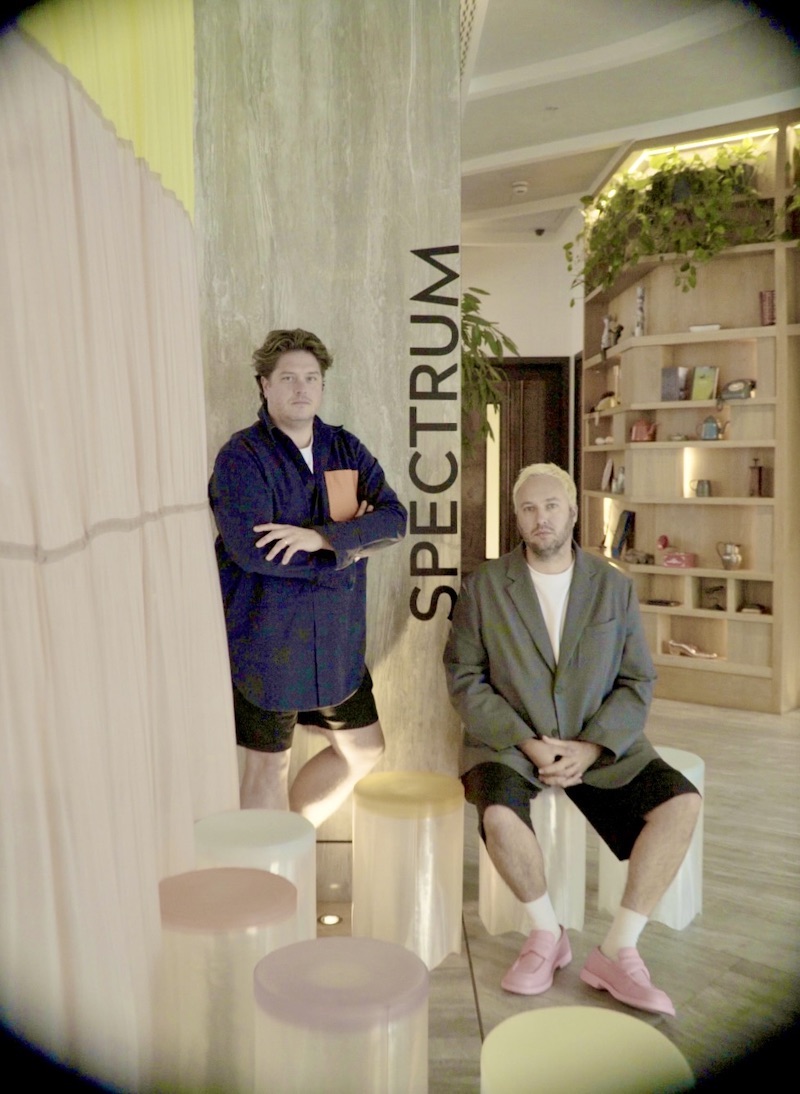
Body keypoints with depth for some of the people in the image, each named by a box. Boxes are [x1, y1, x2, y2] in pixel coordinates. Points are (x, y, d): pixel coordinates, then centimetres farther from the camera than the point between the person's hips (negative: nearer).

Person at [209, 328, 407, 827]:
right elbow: (249, 548, -25)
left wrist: (321, 536, -24)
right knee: (269, 764, 8)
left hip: (337, 637, 6)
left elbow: (395, 518, -7)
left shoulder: (346, 449, 6)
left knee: (364, 748, 17)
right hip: (266, 638, -6)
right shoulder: (241, 456, -11)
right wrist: (352, 543, -15)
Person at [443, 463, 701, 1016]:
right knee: (500, 815, -32)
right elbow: (465, 679, -3)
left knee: (682, 802, -19)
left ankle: (618, 950, -6)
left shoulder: (614, 586, 4)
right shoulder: (485, 586, 0)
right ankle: (547, 933, -2)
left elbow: (638, 682, 2)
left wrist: (590, 748, -13)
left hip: (599, 743, 2)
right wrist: (527, 742, -15)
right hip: (510, 739, -2)